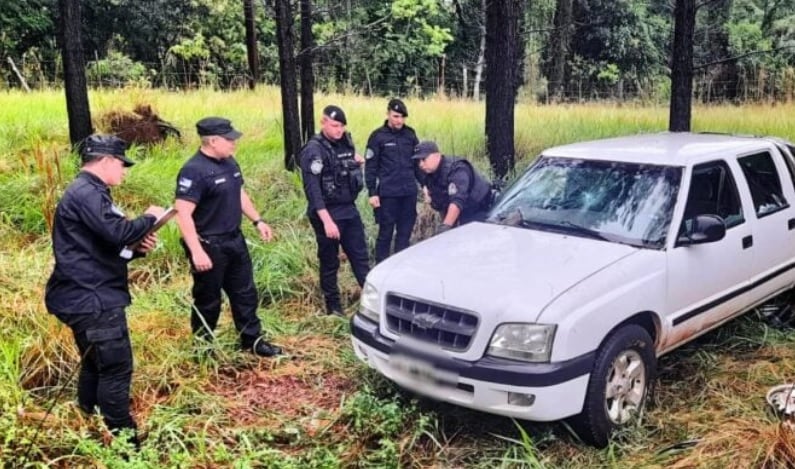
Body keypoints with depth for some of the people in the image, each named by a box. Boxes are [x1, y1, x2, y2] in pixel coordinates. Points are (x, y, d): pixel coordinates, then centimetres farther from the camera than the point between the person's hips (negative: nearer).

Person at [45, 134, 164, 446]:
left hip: (88, 296, 11)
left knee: (96, 364, 20)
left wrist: (137, 247, 5)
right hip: (93, 299, -11)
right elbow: (117, 233, -28)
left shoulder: (88, 193, 19)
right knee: (116, 368, -7)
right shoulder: (87, 193, -15)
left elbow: (107, 246, 23)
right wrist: (149, 218, -10)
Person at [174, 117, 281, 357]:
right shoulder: (194, 171, -22)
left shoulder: (229, 162, 5)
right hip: (209, 246, -8)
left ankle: (252, 340, 31)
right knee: (208, 300, 8)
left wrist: (257, 221, 17)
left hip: (234, 240, 8)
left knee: (245, 293, 17)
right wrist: (197, 251, -30)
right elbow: (183, 214, -26)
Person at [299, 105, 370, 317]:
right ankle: (333, 307, 17)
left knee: (360, 257, 9)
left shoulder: (346, 143, 7)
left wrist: (356, 163, 2)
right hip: (327, 213, -6)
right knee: (330, 262, 6)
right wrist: (327, 220, -26)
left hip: (350, 210, 6)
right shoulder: (314, 150, -15)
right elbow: (312, 189, -21)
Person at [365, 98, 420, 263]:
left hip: (409, 192, 4)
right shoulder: (378, 136, -3)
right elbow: (370, 167, -3)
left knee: (405, 232, 9)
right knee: (385, 233, 3)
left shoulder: (410, 134, 8)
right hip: (388, 193, -4)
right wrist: (372, 193, -8)